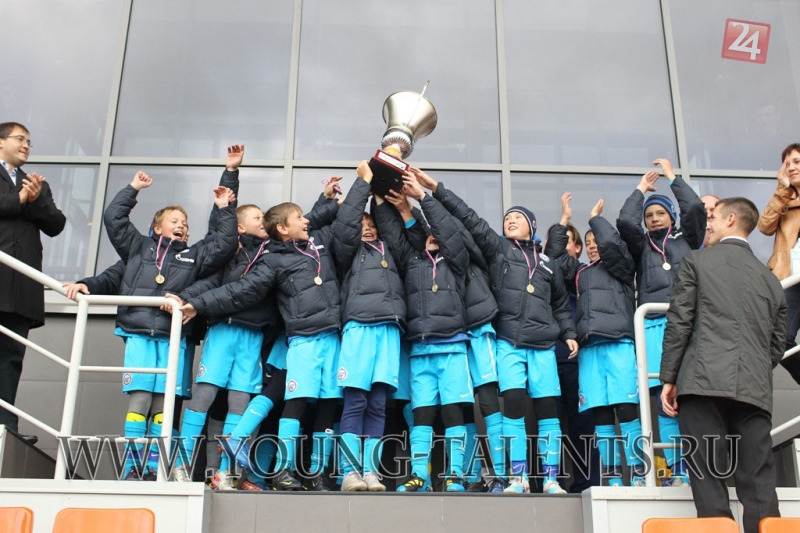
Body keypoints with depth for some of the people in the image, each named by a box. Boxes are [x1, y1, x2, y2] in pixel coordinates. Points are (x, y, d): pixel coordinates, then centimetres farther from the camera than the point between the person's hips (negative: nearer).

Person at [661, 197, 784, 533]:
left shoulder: (697, 261, 7)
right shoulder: (770, 278, 20)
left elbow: (678, 323, 0)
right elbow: (778, 345, 19)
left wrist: (668, 378, 3)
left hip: (705, 382, -4)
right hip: (755, 389, 4)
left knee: (708, 480, -4)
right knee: (759, 485, 3)